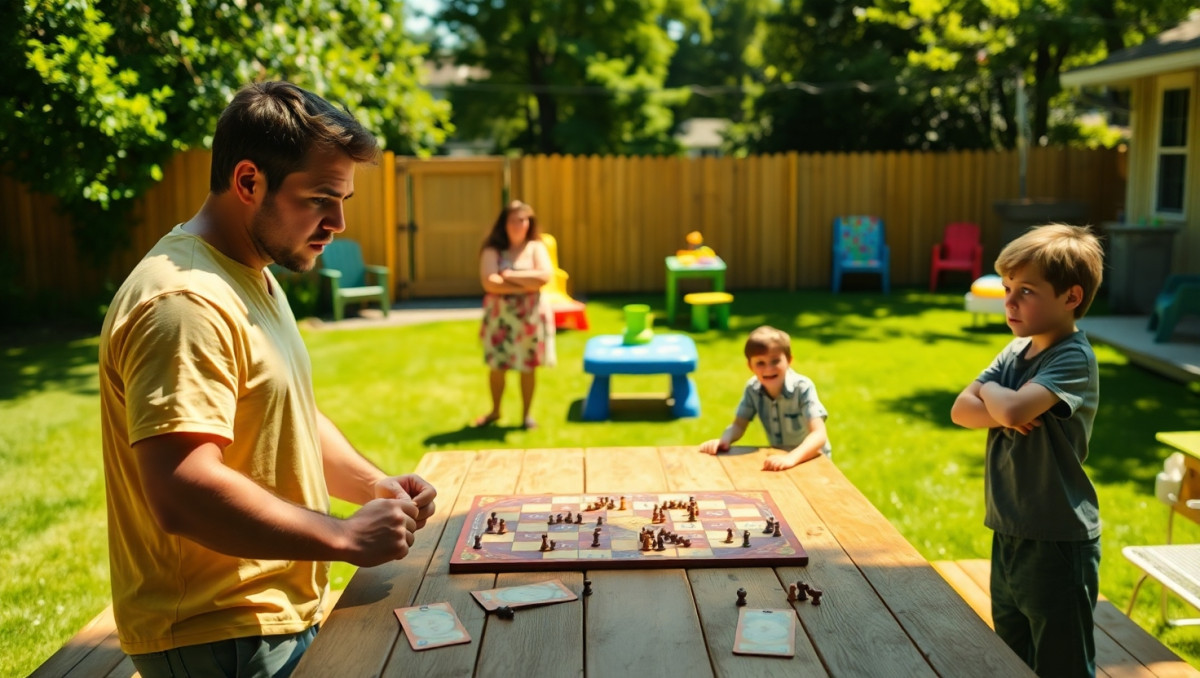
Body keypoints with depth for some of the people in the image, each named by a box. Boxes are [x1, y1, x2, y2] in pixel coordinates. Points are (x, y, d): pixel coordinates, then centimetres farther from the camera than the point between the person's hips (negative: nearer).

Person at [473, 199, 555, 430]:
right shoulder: (492, 250, -2)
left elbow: (545, 276, -16)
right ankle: (495, 411, 28)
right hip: (500, 315, 0)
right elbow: (489, 282, -16)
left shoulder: (536, 248, 1)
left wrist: (510, 276, -14)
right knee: (497, 365, 7)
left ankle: (526, 414, 21)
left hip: (530, 315, 0)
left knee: (528, 366, 6)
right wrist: (525, 284, -16)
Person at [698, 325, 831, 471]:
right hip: (780, 458, 4)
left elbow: (819, 435, -30)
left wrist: (791, 458, -47)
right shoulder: (753, 388, -10)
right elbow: (739, 425, -2)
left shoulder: (803, 387, -23)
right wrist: (723, 441, -24)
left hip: (811, 458, -4)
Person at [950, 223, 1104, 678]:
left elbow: (1013, 408, -30)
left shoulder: (1074, 359, -16)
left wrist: (990, 391, -9)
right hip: (1009, 536, 8)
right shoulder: (1016, 351, 7)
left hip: (1057, 543, -8)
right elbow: (962, 410, 2)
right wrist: (1003, 412, -17)